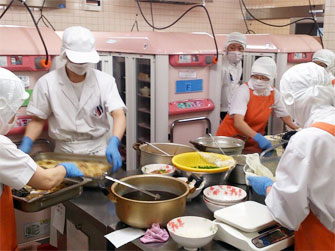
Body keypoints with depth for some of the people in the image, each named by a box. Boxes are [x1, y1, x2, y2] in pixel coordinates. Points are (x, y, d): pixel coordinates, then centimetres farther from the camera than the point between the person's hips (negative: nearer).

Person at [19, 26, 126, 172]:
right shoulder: (47, 83, -4)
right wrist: (26, 143, -13)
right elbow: (38, 120, 5)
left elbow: (119, 115, -15)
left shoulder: (105, 81, -5)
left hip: (98, 151, 0)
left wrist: (113, 144, -33)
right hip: (63, 152, 0)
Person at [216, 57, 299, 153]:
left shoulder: (274, 94, -1)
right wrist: (258, 137, -38)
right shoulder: (244, 90, -16)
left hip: (252, 143, 4)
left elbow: (285, 116, 15)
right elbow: (238, 122, -27)